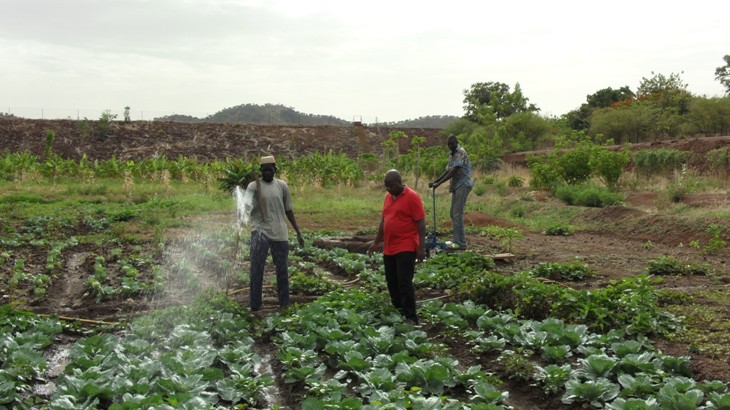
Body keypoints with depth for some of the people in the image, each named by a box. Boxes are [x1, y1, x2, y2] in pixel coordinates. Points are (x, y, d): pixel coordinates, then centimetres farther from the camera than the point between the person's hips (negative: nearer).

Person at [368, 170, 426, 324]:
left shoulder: (412, 197, -10)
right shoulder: (388, 197, 12)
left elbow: (421, 222, -12)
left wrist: (421, 247, -16)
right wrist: (376, 242, 21)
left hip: (406, 249, -7)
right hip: (389, 248, 7)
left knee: (404, 283, -8)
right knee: (392, 283, 11)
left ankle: (410, 317, -2)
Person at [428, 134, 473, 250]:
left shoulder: (461, 153, -13)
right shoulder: (452, 155, 16)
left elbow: (454, 171, -20)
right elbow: (447, 171, 19)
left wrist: (439, 183, -21)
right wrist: (435, 181, 7)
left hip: (463, 185, -10)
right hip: (456, 185, 10)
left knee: (457, 214, -12)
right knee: (453, 214, 12)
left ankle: (460, 243, -11)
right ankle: (458, 240, 19)